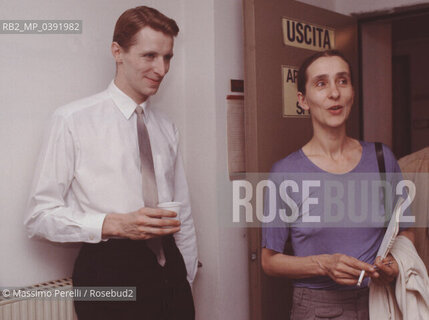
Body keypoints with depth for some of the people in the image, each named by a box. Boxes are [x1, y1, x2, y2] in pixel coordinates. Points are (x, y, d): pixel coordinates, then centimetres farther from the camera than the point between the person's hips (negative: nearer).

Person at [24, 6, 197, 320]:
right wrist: (114, 224, -20)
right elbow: (40, 215, -9)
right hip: (109, 274, -4)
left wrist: (186, 280, 14)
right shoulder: (72, 120, -7)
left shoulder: (167, 128, 9)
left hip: (169, 271, 5)